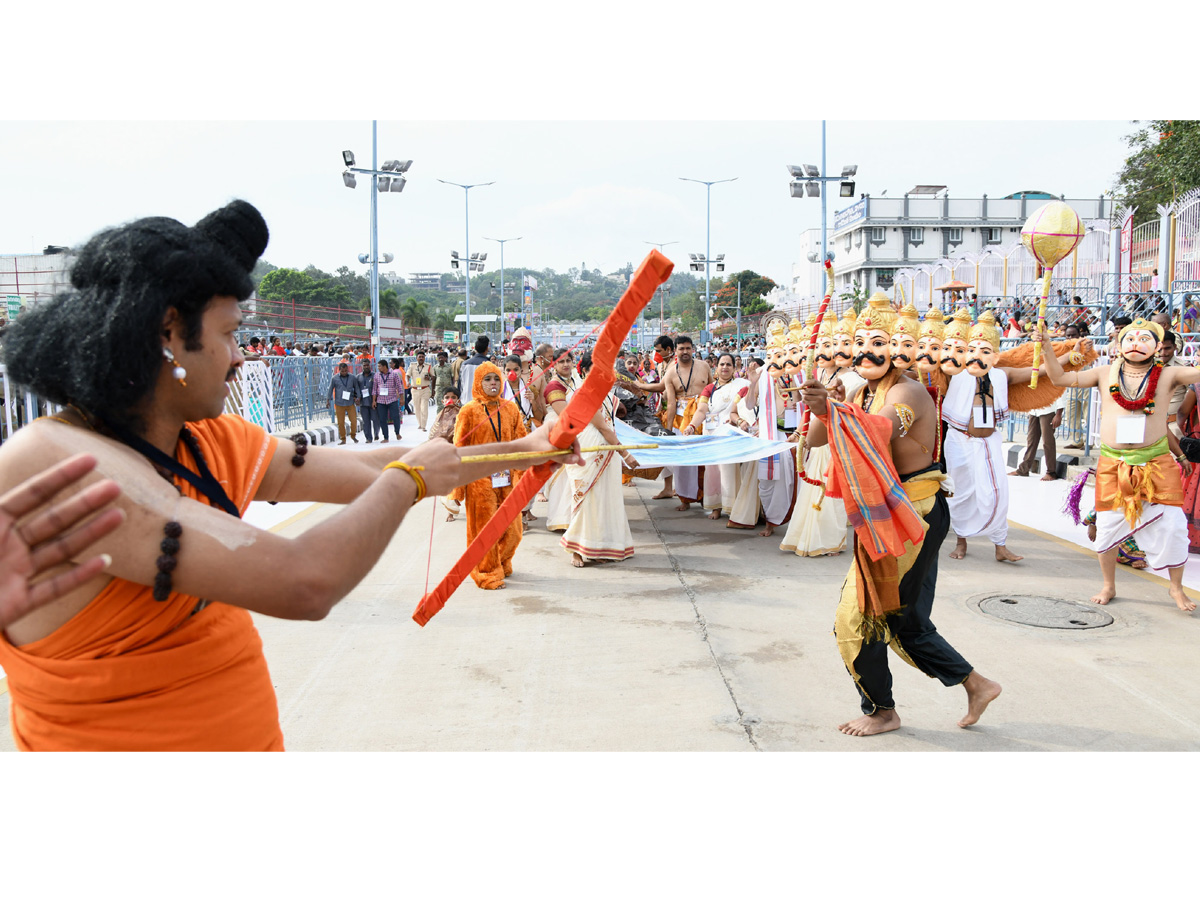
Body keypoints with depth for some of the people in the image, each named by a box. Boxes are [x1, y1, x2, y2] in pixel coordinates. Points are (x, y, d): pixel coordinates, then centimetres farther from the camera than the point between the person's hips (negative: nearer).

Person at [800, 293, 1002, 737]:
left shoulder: (907, 393, -16)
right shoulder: (863, 393, 11)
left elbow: (880, 432, -39)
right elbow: (815, 438, 1)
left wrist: (830, 409, -54)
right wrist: (825, 409, -20)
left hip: (911, 516, -9)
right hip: (889, 517, 9)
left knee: (857, 616, -1)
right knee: (905, 620, 17)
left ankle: (881, 711, 17)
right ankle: (976, 684, 31)